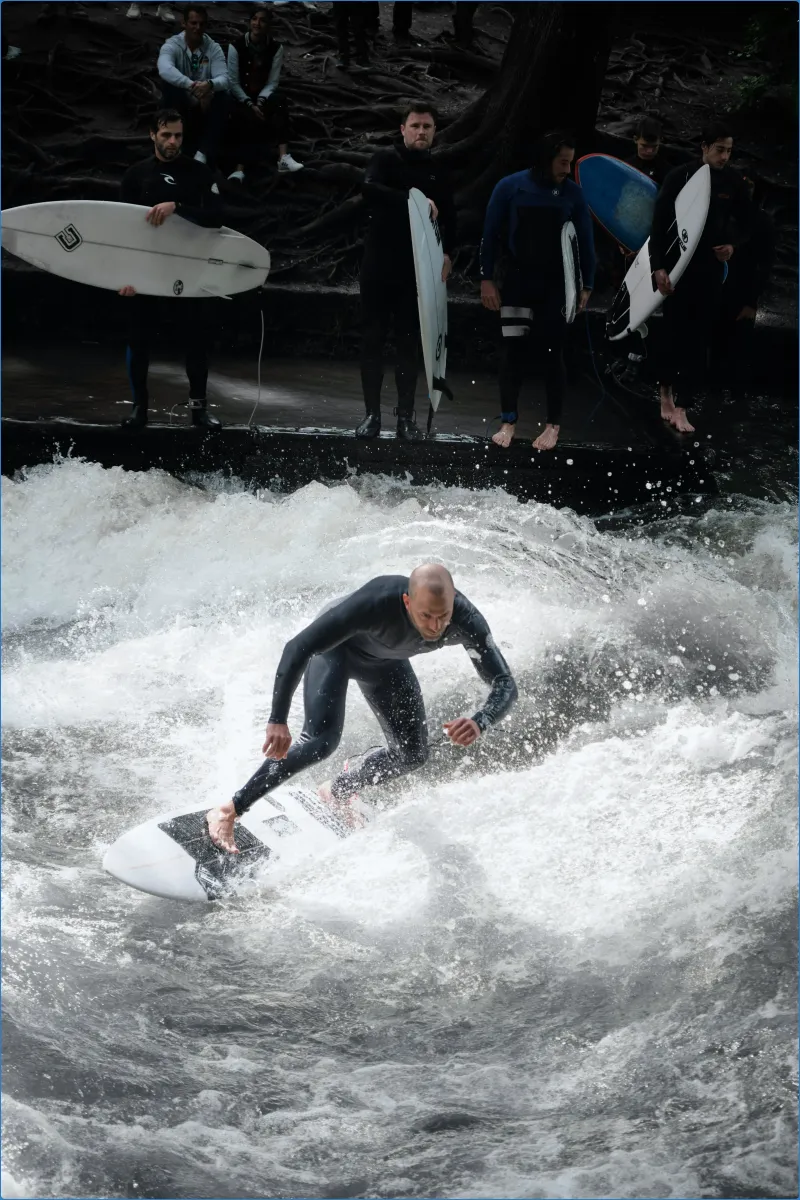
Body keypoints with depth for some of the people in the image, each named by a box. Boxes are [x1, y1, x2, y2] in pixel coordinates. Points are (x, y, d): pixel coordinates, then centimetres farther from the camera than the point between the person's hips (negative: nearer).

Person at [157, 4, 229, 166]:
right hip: (178, 107, -2)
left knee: (222, 95, -28)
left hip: (204, 108, 2)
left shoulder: (214, 49, -2)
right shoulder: (172, 45, -11)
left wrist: (210, 84, -42)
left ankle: (203, 154, -35)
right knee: (169, 83, -31)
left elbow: (224, 79, -17)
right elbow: (165, 69, -34)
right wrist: (192, 85, -47)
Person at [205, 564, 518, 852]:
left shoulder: (465, 621, -36)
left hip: (385, 661, 5)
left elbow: (505, 684, -32)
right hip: (336, 645, -5)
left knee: (412, 755, 6)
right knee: (322, 739, -25)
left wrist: (479, 722, -54)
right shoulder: (375, 603, -46)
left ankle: (337, 792, 33)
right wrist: (277, 720, -47)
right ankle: (228, 811, -18)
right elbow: (296, 649, -42)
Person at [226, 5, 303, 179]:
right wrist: (250, 105, -19)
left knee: (279, 101, -33)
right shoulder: (236, 46, -7)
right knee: (249, 120, -36)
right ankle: (240, 169, -48)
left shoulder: (276, 48, -1)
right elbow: (233, 82, -8)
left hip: (264, 96, 2)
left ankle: (283, 157, -46)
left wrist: (260, 102, -22)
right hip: (240, 98, -2)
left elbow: (273, 81, -4)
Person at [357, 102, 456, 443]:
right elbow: (370, 190, -19)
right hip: (379, 265, -2)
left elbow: (449, 219, 16)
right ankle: (372, 414, 4)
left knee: (409, 344, 3)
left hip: (417, 269, 2)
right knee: (373, 340, -1)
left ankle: (406, 417, 5)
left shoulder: (437, 172, 12)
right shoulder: (385, 160, 1)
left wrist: (447, 254, -2)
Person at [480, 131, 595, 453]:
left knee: (553, 352, 3)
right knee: (513, 349, -2)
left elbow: (585, 241, 2)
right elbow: (490, 234, -1)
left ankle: (553, 425, 10)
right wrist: (486, 279, -4)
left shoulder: (572, 193, -6)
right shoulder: (511, 187, -9)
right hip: (518, 280, 0)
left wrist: (587, 286, 1)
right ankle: (508, 423, 5)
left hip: (556, 282, 0)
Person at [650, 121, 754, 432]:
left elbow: (745, 221, 13)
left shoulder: (733, 181, -1)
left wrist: (734, 244, -6)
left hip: (711, 269, 2)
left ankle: (681, 405, 1)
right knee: (674, 334, 0)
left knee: (699, 339, -1)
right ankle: (667, 397, 15)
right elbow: (659, 223, -9)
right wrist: (658, 266, -15)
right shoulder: (680, 177, -10)